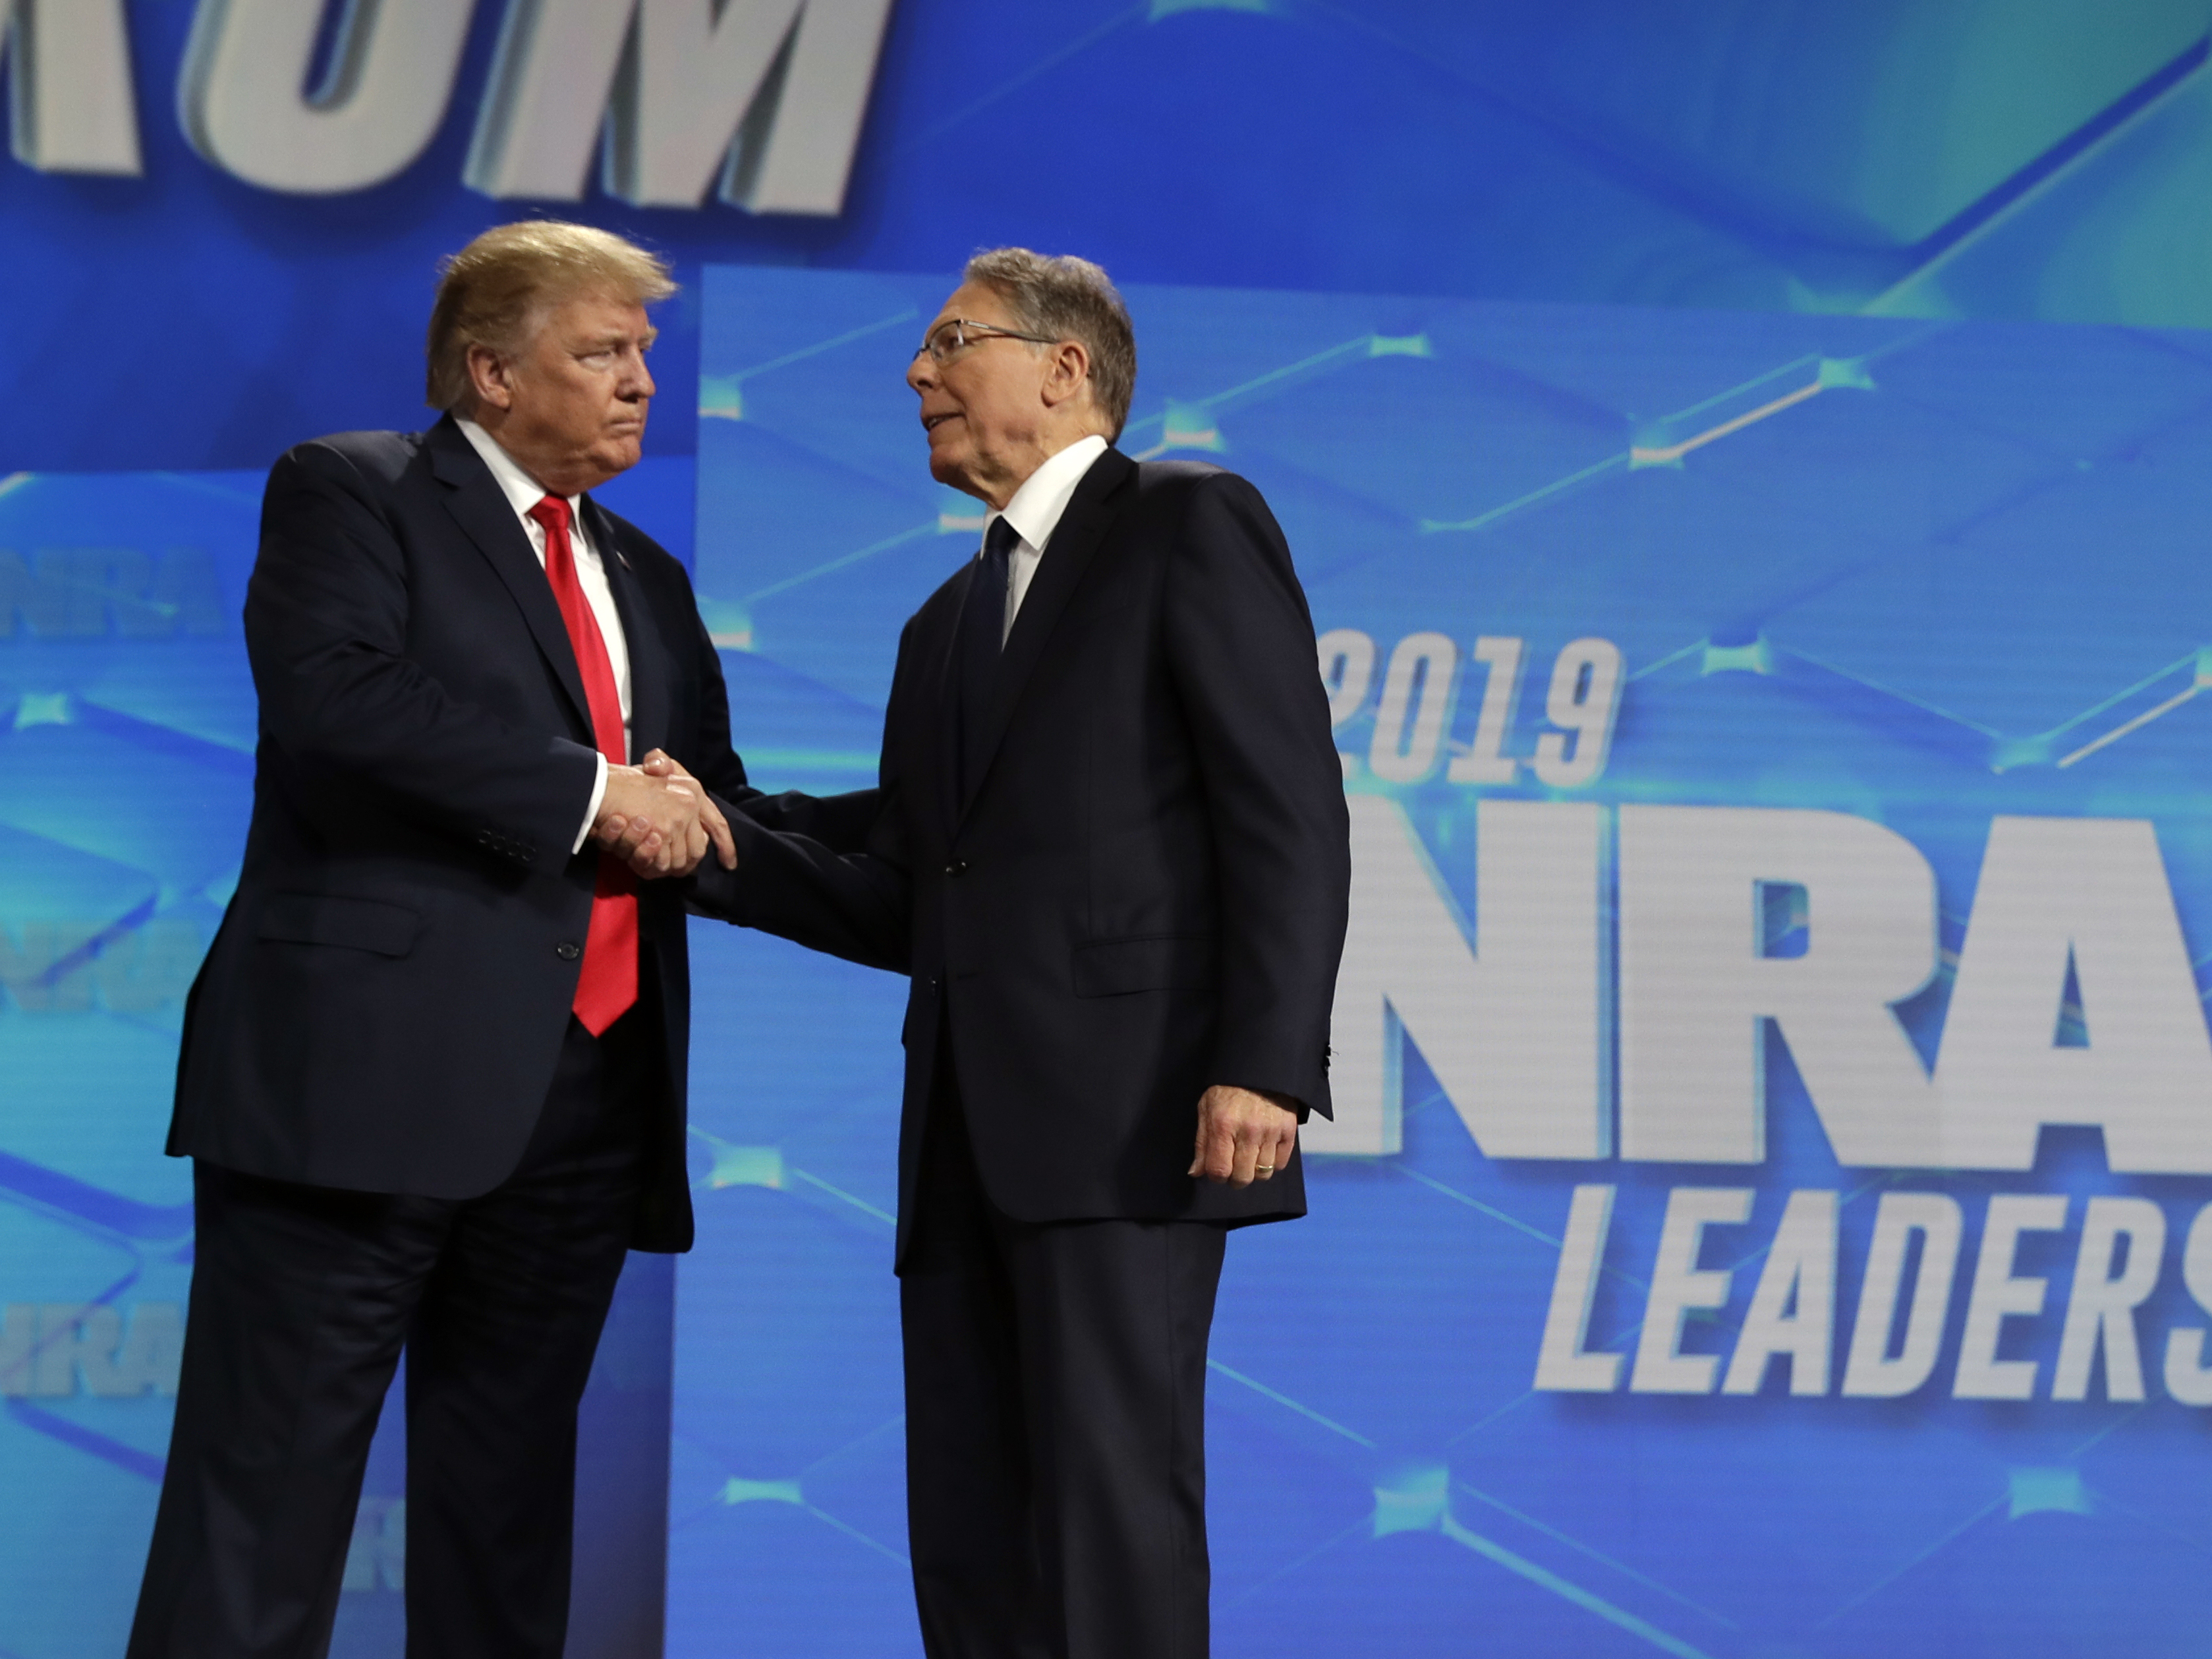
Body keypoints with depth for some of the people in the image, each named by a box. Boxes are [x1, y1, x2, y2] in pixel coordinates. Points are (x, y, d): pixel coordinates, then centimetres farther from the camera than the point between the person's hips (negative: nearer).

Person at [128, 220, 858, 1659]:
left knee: (509, 1494, 10)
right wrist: (593, 792, -15)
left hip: (583, 1098, 7)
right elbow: (334, 693, -16)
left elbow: (710, 819, 26)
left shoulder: (648, 584, 24)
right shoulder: (351, 493, 2)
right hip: (369, 1071, -7)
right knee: (272, 1486, -8)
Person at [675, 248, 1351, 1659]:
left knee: (1109, 1500, -15)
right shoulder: (946, 625, 26)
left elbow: (1288, 808, -7)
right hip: (967, 1136, 8)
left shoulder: (1190, 526, 3)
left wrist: (1266, 1063, -18)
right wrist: (718, 852, 7)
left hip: (1130, 1113, -8)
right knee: (970, 1536, 4)